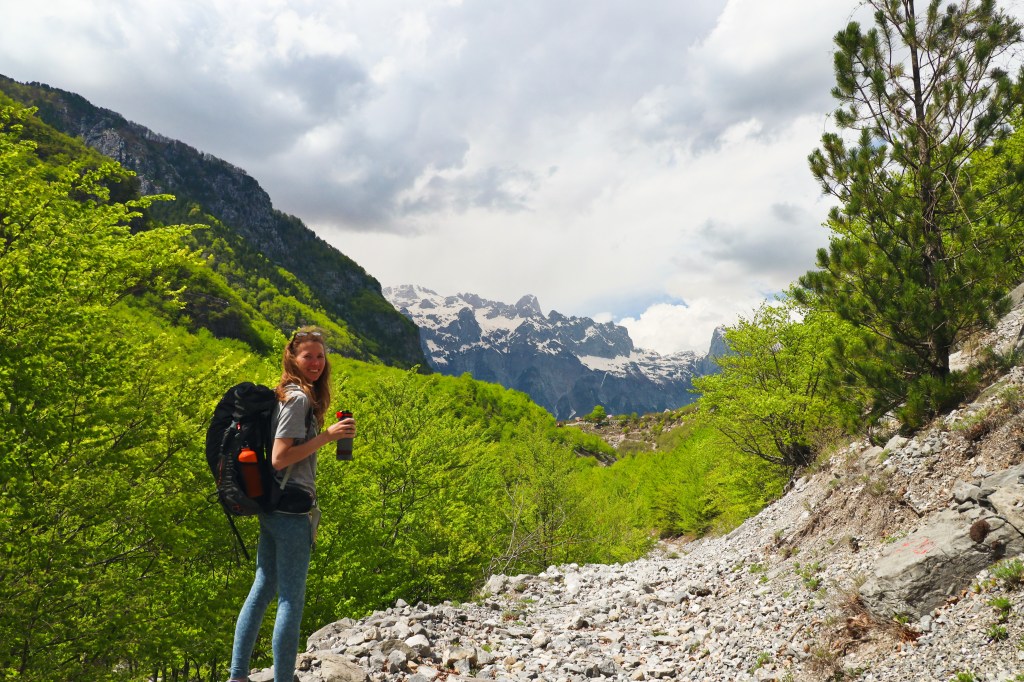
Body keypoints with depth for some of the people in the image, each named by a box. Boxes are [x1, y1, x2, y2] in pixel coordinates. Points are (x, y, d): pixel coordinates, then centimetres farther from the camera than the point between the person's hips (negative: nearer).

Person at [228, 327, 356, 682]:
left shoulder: (288, 395, 15)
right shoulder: (299, 399, -14)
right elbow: (279, 458, -20)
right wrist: (327, 436, -21)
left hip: (274, 507, 9)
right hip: (292, 508, -9)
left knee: (262, 589, 15)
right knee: (291, 600, -2)